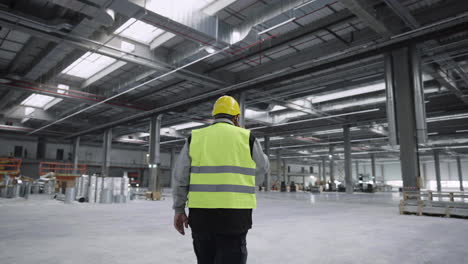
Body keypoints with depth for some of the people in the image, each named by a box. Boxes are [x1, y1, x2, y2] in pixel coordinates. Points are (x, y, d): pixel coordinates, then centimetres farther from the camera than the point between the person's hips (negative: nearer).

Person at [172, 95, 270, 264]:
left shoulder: (195, 137, 5)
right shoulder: (246, 137, 0)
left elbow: (180, 177, 6)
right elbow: (262, 168, 12)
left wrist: (179, 209, 13)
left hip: (201, 213, 3)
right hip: (234, 214, -2)